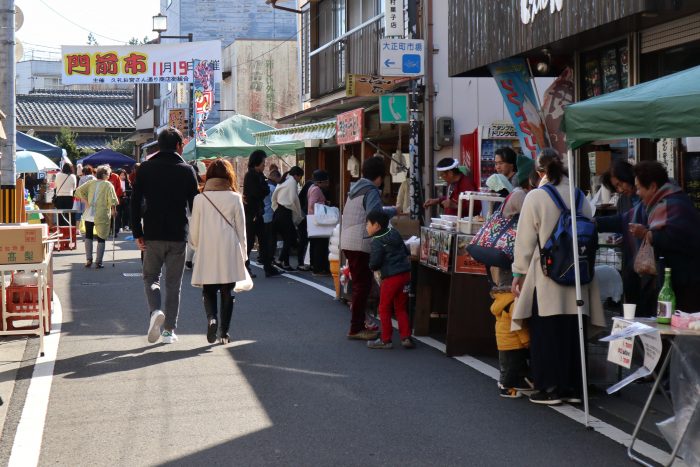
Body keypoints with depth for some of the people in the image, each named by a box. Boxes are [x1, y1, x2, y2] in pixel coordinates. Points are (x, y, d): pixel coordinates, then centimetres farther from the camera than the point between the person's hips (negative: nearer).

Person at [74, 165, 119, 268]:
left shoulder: (91, 182, 5)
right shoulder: (108, 185, -7)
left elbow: (78, 191, -1)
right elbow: (113, 201, -15)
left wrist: (86, 202, 4)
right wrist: (113, 210, 2)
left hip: (89, 214, 4)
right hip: (102, 215, -4)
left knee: (88, 236, 18)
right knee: (101, 238, 6)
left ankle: (88, 260, 10)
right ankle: (98, 262, 2)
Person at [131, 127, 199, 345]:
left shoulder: (145, 169, 3)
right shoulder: (186, 170, 0)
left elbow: (135, 202, -1)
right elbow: (195, 204, 0)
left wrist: (137, 233, 2)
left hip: (152, 235, 1)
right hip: (178, 236, -1)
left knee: (150, 276, 15)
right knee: (173, 283, 8)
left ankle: (155, 311, -12)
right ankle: (169, 330, 7)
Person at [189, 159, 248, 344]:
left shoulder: (200, 198, -3)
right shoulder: (235, 198, -4)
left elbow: (194, 230, 3)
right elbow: (241, 228, 1)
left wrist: (196, 246, 21)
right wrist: (243, 254, 11)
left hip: (207, 253, 0)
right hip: (230, 252, 0)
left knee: (208, 290, 10)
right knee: (227, 292, 9)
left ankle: (211, 318, -16)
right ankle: (224, 332, 8)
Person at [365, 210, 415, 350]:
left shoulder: (377, 242, -10)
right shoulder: (395, 234, 12)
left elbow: (374, 263, -14)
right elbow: (406, 252, 17)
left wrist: (372, 267, 7)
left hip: (391, 277, -7)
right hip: (405, 274, 7)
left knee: (384, 308, 6)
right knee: (401, 308, 15)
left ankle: (385, 340, 9)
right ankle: (406, 337, 11)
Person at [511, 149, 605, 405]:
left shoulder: (535, 197, -8)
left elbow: (525, 240, -5)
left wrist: (519, 272, 5)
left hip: (545, 278, -4)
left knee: (546, 333, 3)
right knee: (573, 331, 9)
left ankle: (550, 387, 6)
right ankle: (573, 387, 15)